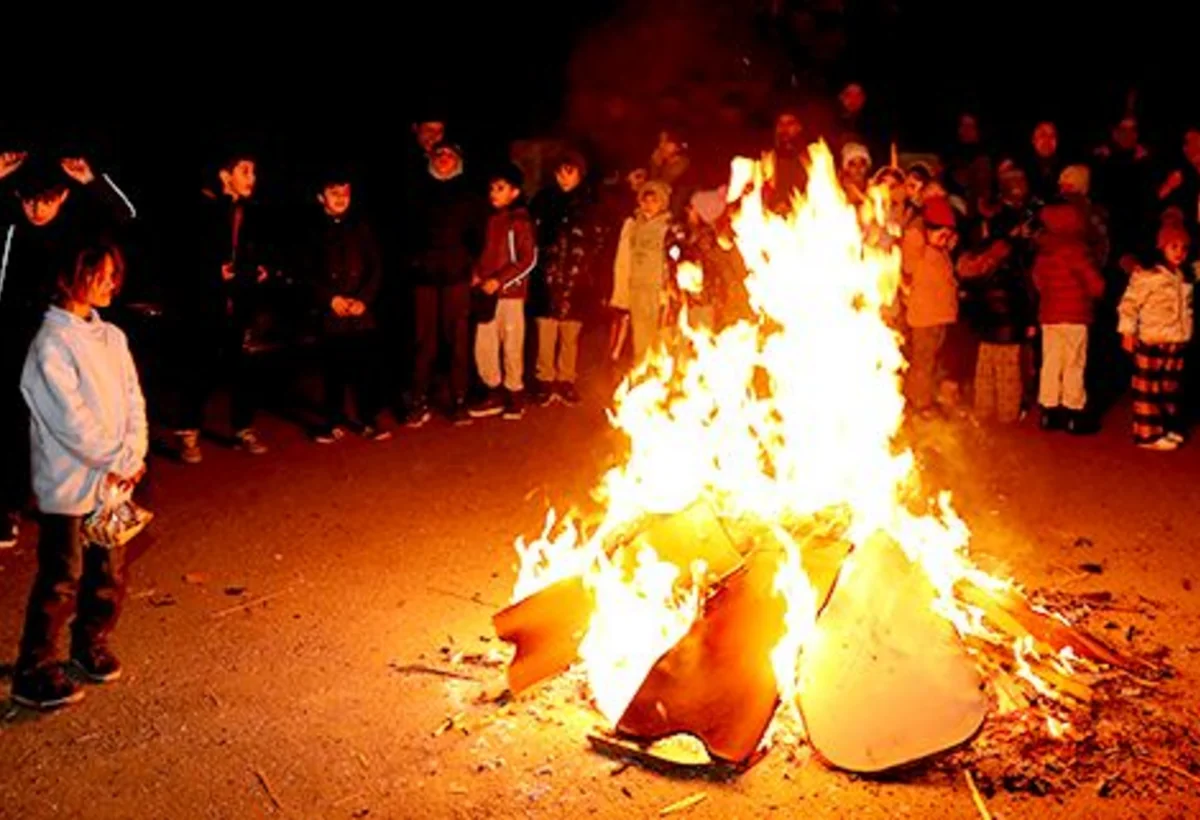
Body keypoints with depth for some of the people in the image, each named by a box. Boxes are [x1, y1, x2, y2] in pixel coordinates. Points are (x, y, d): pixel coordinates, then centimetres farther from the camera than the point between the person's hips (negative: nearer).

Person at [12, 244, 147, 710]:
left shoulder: (111, 337, 7)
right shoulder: (52, 343, -16)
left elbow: (133, 401, 6)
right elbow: (73, 421, -20)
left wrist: (131, 457, -8)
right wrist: (122, 459, -14)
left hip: (114, 479, 7)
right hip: (69, 485, -7)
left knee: (108, 575, 16)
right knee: (61, 583, 1)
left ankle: (91, 646, 36)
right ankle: (34, 675, 13)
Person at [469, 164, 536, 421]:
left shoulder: (520, 220, -7)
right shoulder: (490, 219, 11)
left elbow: (528, 259, -11)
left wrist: (499, 280, -16)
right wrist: (476, 274, 1)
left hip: (510, 293, -6)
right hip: (486, 293, 6)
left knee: (512, 346, 2)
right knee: (484, 346, 6)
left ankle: (514, 395, 17)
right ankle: (494, 394, 20)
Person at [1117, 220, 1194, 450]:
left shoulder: (1184, 279, 11)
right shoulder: (1147, 275, -13)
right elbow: (1130, 303, -13)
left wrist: (1187, 332, 19)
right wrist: (1127, 331, -16)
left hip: (1176, 344, 8)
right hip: (1151, 344, -7)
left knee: (1170, 389, 15)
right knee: (1148, 390, -3)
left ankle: (1169, 428, 26)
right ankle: (1148, 434, 0)